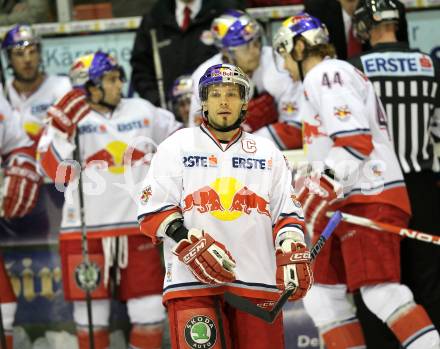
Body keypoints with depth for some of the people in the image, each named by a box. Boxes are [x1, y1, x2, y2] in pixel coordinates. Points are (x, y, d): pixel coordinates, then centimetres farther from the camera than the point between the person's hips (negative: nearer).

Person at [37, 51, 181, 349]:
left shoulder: (142, 111, 9)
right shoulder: (71, 118, -3)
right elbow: (55, 170, -16)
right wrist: (62, 128, -25)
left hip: (136, 229, 3)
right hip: (86, 232, -3)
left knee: (151, 314, 2)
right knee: (92, 317, 3)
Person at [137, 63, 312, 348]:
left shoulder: (268, 152, 19)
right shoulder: (177, 147, 10)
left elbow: (286, 212, 15)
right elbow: (153, 211, 3)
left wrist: (293, 252, -5)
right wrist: (189, 243, -13)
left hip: (258, 280, 3)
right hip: (193, 281, -3)